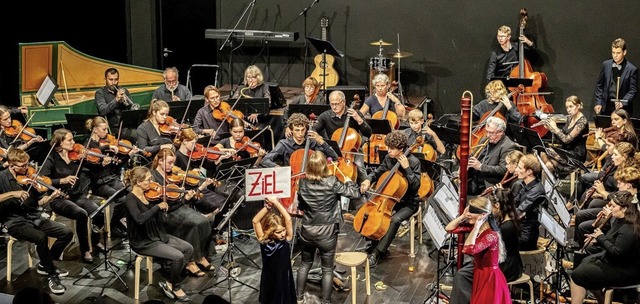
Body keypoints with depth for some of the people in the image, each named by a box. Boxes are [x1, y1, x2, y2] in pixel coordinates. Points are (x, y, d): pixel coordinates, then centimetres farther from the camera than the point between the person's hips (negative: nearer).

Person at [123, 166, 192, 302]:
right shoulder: (131, 199, -19)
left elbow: (167, 210, 11)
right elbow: (139, 219, -37)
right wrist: (158, 206, -30)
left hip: (157, 235, 8)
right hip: (142, 242, -8)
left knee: (188, 248, 0)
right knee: (177, 256, -20)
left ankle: (169, 283, 5)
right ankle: (175, 287, 5)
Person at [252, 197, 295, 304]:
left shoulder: (287, 240, -12)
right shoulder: (264, 241, -11)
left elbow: (288, 219, -22)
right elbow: (255, 221, -18)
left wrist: (276, 203, -22)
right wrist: (267, 207, -23)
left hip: (284, 281, 0)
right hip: (268, 281, 0)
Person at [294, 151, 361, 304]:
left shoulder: (303, 182, -5)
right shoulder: (332, 182, -17)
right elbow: (355, 194, -11)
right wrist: (349, 181, 6)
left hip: (307, 230, 4)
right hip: (327, 232, -4)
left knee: (305, 264, 22)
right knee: (327, 269, 10)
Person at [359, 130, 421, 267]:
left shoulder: (414, 162, -17)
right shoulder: (388, 158, -1)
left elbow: (416, 186, -23)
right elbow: (378, 172, 13)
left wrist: (406, 168, -30)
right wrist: (368, 180, -9)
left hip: (408, 202, -6)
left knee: (395, 220, -33)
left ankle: (376, 254, -28)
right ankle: (376, 244, 3)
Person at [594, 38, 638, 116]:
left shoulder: (632, 69, -6)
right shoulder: (606, 65, 6)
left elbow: (633, 91, -6)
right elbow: (599, 84, 12)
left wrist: (622, 103, -20)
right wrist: (598, 102, 5)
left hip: (622, 109, -3)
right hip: (606, 107, 3)